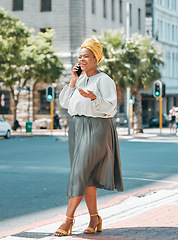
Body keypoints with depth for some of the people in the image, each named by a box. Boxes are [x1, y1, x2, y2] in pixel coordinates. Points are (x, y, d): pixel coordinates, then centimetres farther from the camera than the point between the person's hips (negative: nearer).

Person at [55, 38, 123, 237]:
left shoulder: (104, 80, -5)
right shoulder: (80, 80, 15)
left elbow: (111, 109, -13)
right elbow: (64, 103, 9)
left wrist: (94, 98, -29)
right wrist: (73, 81, 2)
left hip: (96, 129, -7)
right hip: (77, 129, 7)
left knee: (80, 173, -10)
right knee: (88, 176, 7)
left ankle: (68, 219, -6)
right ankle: (94, 218, 13)